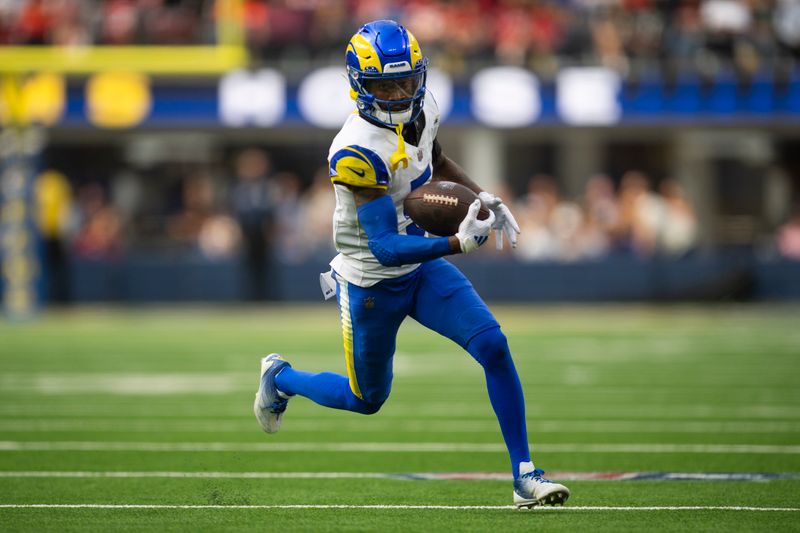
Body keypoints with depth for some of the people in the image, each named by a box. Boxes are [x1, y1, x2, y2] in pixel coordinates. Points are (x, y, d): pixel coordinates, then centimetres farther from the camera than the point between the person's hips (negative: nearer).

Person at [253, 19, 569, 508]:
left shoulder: (422, 108, -9)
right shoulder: (356, 152, -32)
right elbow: (385, 247, -35)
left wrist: (484, 197, 4)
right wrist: (457, 244, -47)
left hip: (424, 268, 5)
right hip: (373, 285, -5)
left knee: (494, 346, -14)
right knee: (367, 399, 14)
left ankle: (525, 476, -8)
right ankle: (280, 377, 44)